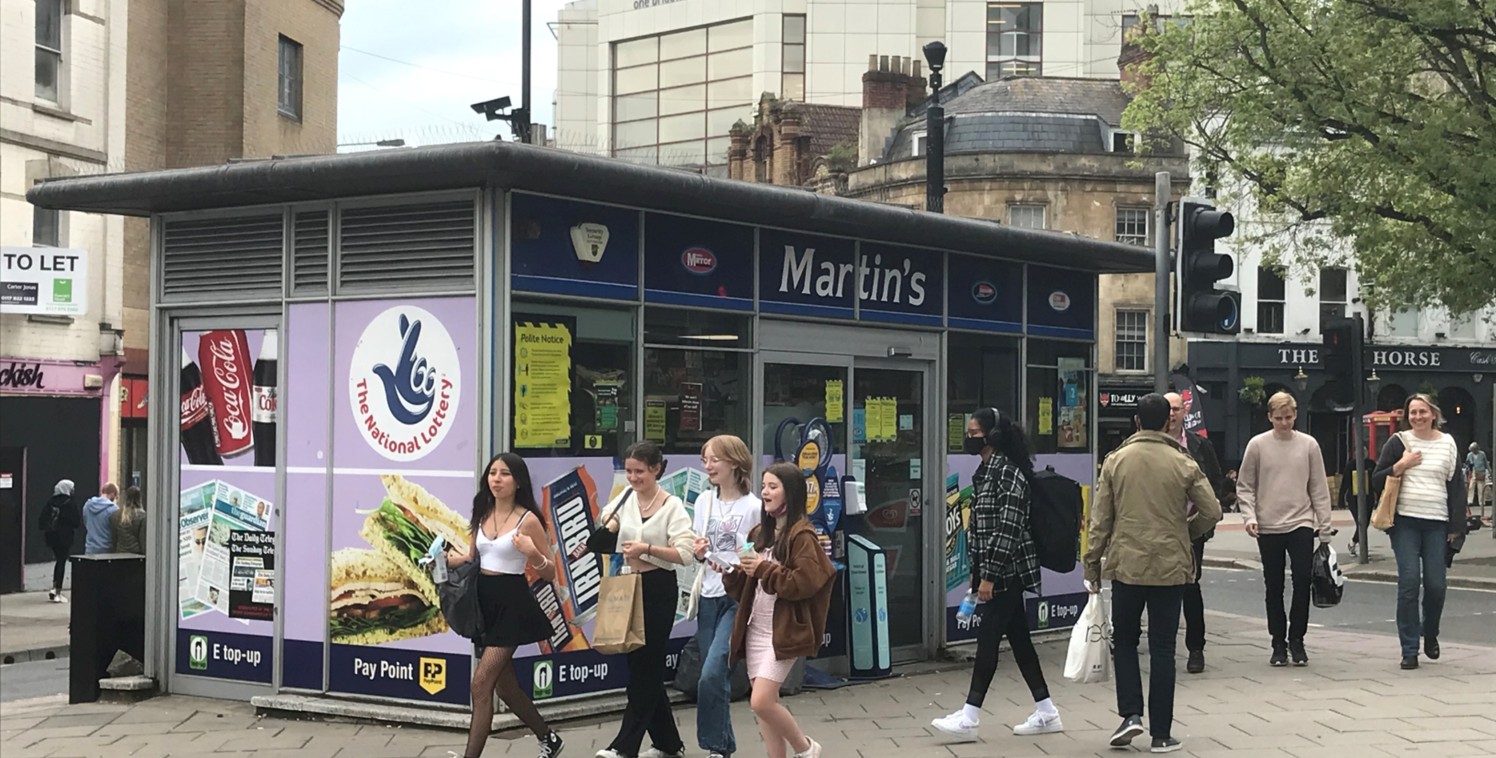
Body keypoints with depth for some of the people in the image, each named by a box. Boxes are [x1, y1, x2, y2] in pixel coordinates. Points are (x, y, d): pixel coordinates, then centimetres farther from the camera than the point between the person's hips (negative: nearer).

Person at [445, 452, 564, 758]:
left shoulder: (528, 520, -10)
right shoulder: (482, 514, 8)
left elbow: (550, 574, -7)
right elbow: (471, 558, 17)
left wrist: (533, 554, -27)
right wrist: (446, 559, -1)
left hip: (512, 604, -7)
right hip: (484, 602, 7)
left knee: (481, 683, -12)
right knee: (505, 686, 15)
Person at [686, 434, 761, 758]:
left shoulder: (753, 507, -9)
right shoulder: (704, 501, 8)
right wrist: (698, 552, -5)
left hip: (738, 598, -6)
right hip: (708, 595, 6)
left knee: (712, 675, -16)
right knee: (714, 678, 9)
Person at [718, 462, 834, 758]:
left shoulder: (801, 535, -10)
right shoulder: (760, 533, 13)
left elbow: (806, 582, -20)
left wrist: (765, 570, -19)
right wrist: (731, 573, 0)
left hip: (783, 630, -8)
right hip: (755, 628, 8)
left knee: (761, 701, -13)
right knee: (763, 702, 7)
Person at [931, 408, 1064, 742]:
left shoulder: (1008, 473, -16)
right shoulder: (987, 471, 14)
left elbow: (1008, 528, -21)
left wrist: (989, 576, -21)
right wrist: (977, 572, 17)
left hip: (1006, 571, -9)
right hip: (998, 573, 9)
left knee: (988, 638, -7)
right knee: (1018, 638, 11)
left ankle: (970, 717, -5)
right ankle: (1046, 713, 16)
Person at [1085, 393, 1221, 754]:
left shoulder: (1115, 461, -1)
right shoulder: (1184, 464, -3)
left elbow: (1100, 519, 0)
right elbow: (1211, 512, -3)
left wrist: (1092, 564, 7)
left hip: (1126, 565, 0)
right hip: (1171, 568, 0)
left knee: (1124, 641, 16)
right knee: (1162, 649, 5)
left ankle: (1131, 714, 1)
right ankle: (1161, 733, 8)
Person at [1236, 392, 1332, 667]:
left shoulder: (1308, 445, 3)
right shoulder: (1257, 445, 1)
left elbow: (1319, 489, 5)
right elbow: (1244, 487, 4)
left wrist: (1325, 528, 3)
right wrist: (1249, 516, -10)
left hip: (1301, 524, 0)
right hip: (1268, 528, 0)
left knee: (1303, 581, -9)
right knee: (1274, 588, 6)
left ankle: (1296, 639, 6)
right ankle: (1279, 643, 15)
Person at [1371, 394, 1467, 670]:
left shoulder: (1447, 444, 8)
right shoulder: (1398, 442, 5)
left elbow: (1456, 486, 9)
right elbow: (1376, 481, 6)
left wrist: (1456, 525, 4)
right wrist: (1400, 466, -9)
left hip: (1437, 523, 1)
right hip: (1405, 522, -1)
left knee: (1436, 584, -3)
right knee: (1409, 583, -7)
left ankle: (1430, 632, 26)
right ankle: (1409, 650, -1)